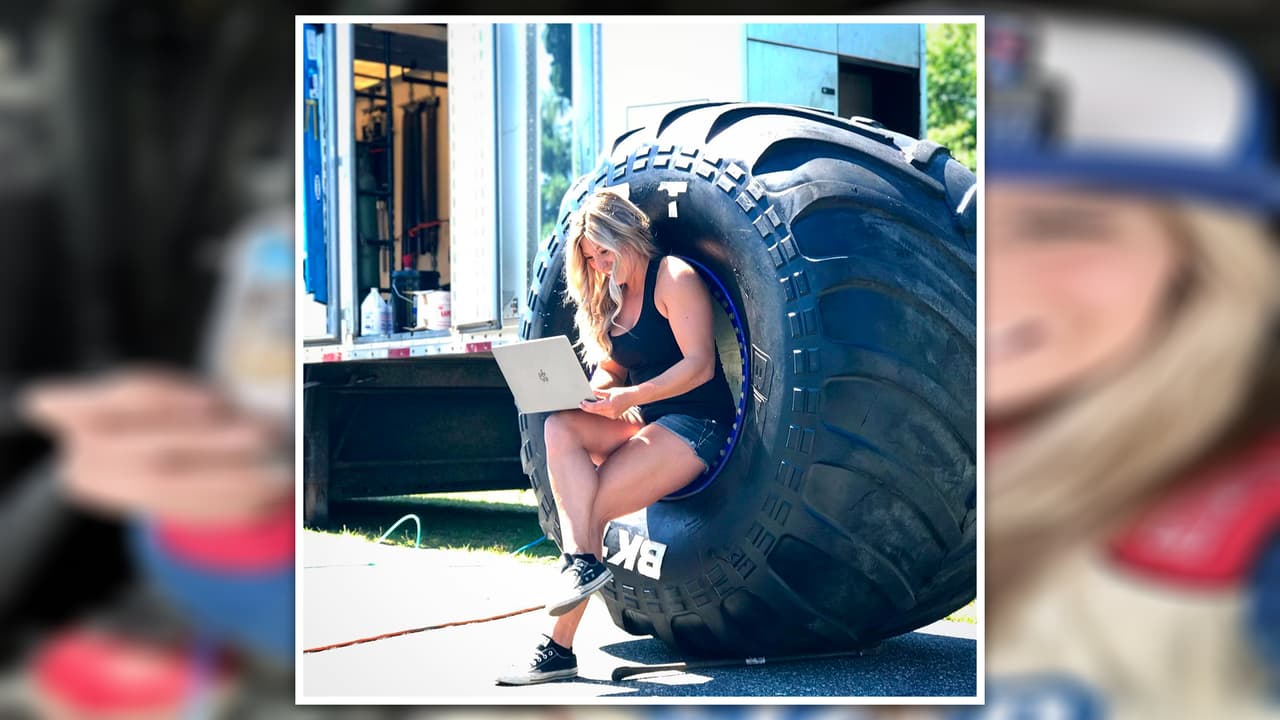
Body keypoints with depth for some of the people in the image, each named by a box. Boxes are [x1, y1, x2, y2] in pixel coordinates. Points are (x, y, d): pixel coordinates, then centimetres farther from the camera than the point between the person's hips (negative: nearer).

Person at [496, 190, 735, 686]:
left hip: (696, 425, -8)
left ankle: (559, 649, -18)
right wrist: (588, 393, -6)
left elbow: (700, 364, -16)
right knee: (559, 428, -21)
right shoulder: (611, 296, 16)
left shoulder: (673, 278, -9)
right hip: (645, 423, 8)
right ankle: (582, 558, -34)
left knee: (590, 506, -21)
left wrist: (630, 397, -27)